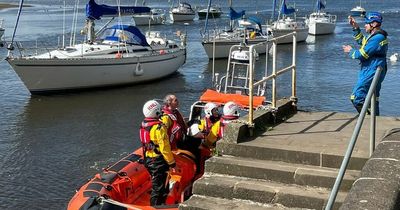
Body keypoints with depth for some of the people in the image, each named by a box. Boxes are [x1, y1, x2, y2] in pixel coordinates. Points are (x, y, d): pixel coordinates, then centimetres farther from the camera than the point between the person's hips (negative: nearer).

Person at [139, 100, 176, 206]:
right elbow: (164, 147, -22)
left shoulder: (144, 125, 6)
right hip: (158, 161, -9)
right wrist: (172, 162, -14)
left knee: (157, 184, 22)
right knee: (158, 188, 0)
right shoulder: (158, 127, -21)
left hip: (148, 159, 9)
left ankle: (160, 205, 33)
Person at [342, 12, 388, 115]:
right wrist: (356, 27, 22)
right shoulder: (376, 36, 14)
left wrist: (350, 51, -1)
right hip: (373, 72, 11)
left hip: (371, 73, -11)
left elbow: (362, 54, -21)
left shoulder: (377, 38, -19)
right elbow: (362, 41, 32)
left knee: (356, 98, -11)